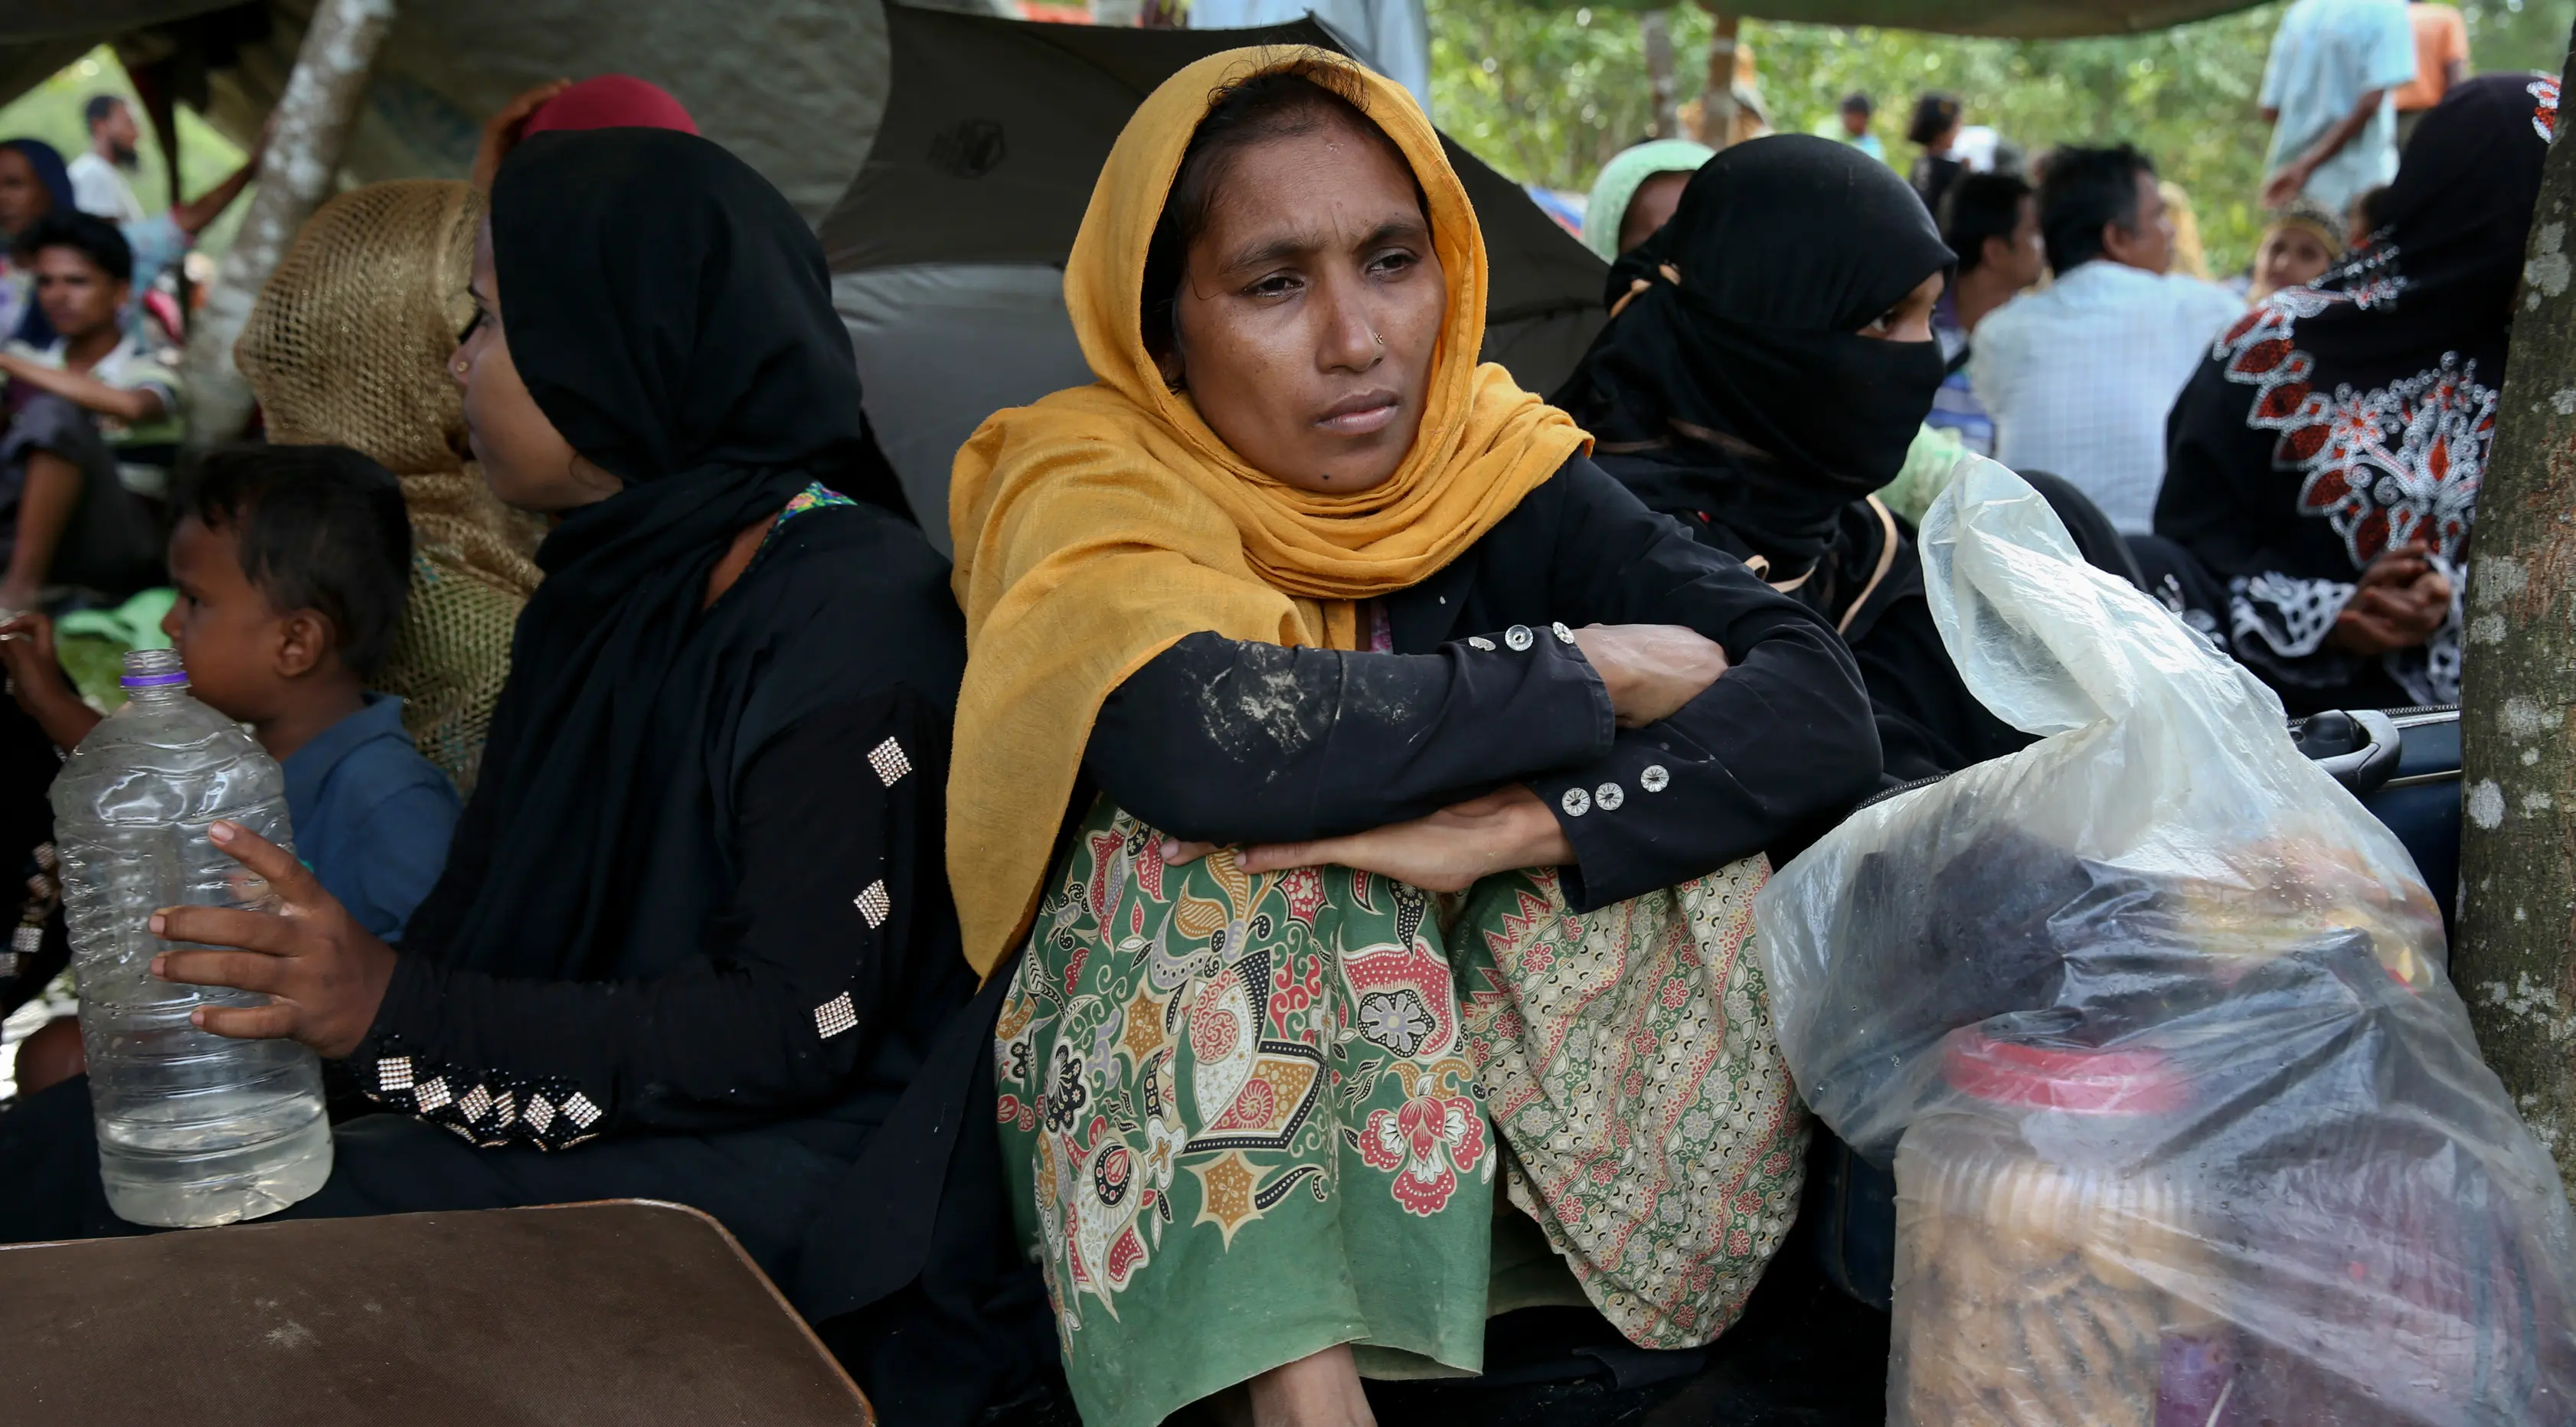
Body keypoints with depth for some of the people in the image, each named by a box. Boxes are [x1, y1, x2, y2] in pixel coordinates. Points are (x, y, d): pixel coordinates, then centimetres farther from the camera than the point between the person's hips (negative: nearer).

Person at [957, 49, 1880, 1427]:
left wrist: (1517, 829, -34)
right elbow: (1203, 738, -38)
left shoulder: (1502, 470, -6)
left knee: (1686, 817, -18)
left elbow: (1821, 704, -19)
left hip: (1477, 1087, 3)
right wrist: (1585, 676, -26)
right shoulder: (1078, 485, -15)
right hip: (1182, 1146, -2)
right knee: (1212, 848, -29)